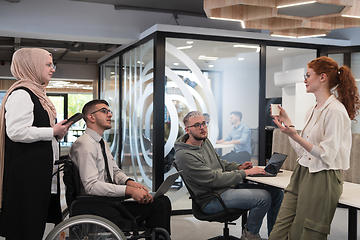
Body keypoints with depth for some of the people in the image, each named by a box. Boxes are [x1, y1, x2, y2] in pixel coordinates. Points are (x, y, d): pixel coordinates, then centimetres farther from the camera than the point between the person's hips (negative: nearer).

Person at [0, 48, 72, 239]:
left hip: (39, 169, 10)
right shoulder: (21, 94, -15)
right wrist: (53, 131, -16)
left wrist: (58, 131, 11)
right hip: (26, 171, -10)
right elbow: (16, 132, -25)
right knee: (25, 224, -3)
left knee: (37, 221, 14)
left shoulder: (36, 93, 19)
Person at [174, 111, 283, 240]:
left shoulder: (204, 140, 10)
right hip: (212, 199, -9)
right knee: (263, 197, -24)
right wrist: (245, 173, -17)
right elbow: (215, 179, -21)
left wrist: (238, 167, 5)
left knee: (276, 193, 0)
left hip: (228, 186, 9)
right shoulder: (184, 155, -19)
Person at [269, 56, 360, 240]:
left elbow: (327, 156, -18)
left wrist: (294, 135, -26)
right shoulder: (312, 111, 13)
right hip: (301, 174, 8)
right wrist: (287, 122, 16)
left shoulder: (335, 110, -14)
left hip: (322, 179, -8)